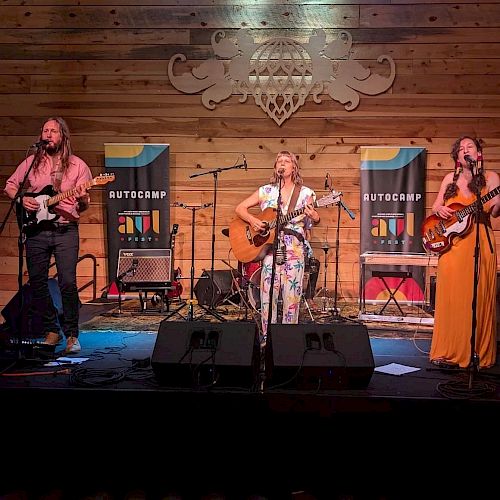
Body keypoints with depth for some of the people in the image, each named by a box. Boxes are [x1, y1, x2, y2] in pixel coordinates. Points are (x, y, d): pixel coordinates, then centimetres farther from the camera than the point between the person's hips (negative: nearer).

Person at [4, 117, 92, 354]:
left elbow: (84, 206, 5)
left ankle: (71, 334, 2)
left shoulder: (78, 165, 4)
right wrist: (22, 199, -4)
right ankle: (51, 330, 20)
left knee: (68, 283, -11)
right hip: (36, 230, 3)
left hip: (66, 230, -3)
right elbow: (9, 186, 16)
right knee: (37, 282, 5)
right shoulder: (31, 162, 9)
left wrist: (82, 199, -18)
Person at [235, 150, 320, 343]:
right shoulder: (266, 191, 10)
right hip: (269, 245, 1)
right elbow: (240, 208, 10)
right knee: (268, 291, -2)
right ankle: (266, 336, 7)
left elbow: (313, 221, 4)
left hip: (294, 247, -1)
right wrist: (252, 220, -10)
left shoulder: (305, 193, 7)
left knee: (291, 293, -2)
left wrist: (314, 217, -20)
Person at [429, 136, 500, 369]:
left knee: (478, 297, -3)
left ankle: (478, 353, 6)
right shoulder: (450, 179, 13)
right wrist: (439, 210, -6)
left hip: (480, 241, -2)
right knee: (450, 297, -1)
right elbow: (435, 207, 17)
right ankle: (449, 352, 6)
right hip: (451, 241, 2)